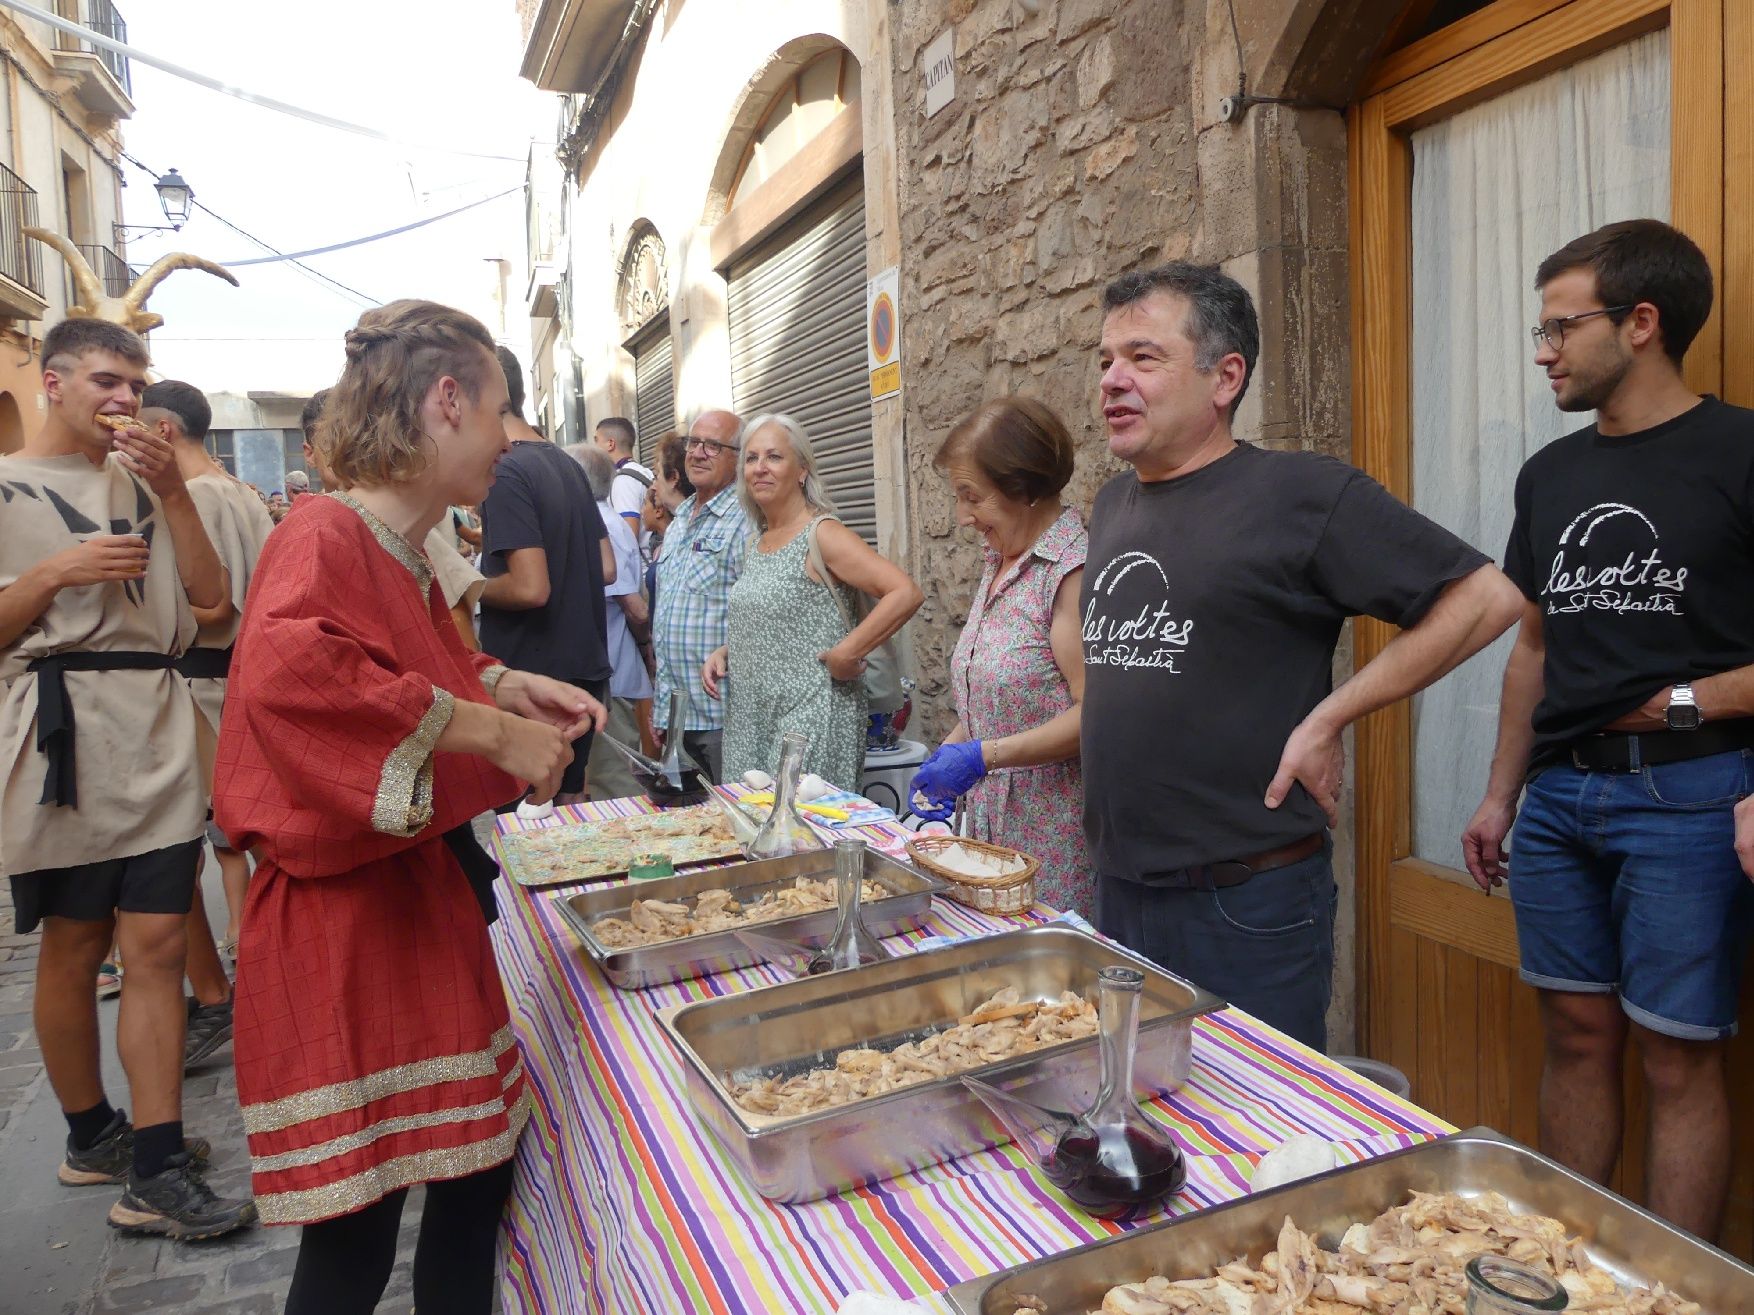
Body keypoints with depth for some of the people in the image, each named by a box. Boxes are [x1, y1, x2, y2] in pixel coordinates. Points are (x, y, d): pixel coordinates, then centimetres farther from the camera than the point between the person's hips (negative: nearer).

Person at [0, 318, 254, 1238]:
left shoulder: (143, 483, 14)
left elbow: (209, 594, 5)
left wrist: (173, 492, -4)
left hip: (160, 731, 3)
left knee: (155, 945, 0)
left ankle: (155, 1173, 6)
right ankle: (90, 1134, 28)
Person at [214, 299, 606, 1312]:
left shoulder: (406, 555, 10)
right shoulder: (327, 538, -18)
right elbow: (285, 668, -39)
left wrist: (508, 686, 12)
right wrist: (489, 728, -30)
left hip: (423, 904, 9)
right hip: (344, 935, -9)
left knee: (480, 1173, 17)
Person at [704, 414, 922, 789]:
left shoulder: (821, 534, -11)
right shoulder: (760, 541, 12)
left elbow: (906, 594, -21)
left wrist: (843, 656, -20)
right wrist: (725, 652, 9)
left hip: (809, 718, -8)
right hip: (752, 718, 8)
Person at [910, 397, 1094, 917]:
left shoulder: (1073, 568, -17)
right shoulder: (999, 562, 11)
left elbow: (1091, 713, -21)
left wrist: (982, 756, -21)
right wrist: (949, 753, 7)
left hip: (1055, 832, -8)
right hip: (992, 819, 8)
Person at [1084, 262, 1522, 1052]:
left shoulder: (1300, 495, -12)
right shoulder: (1113, 504, 10)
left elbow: (1485, 598, -13)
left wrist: (1328, 721, -15)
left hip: (1245, 904, -6)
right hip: (1117, 890, 7)